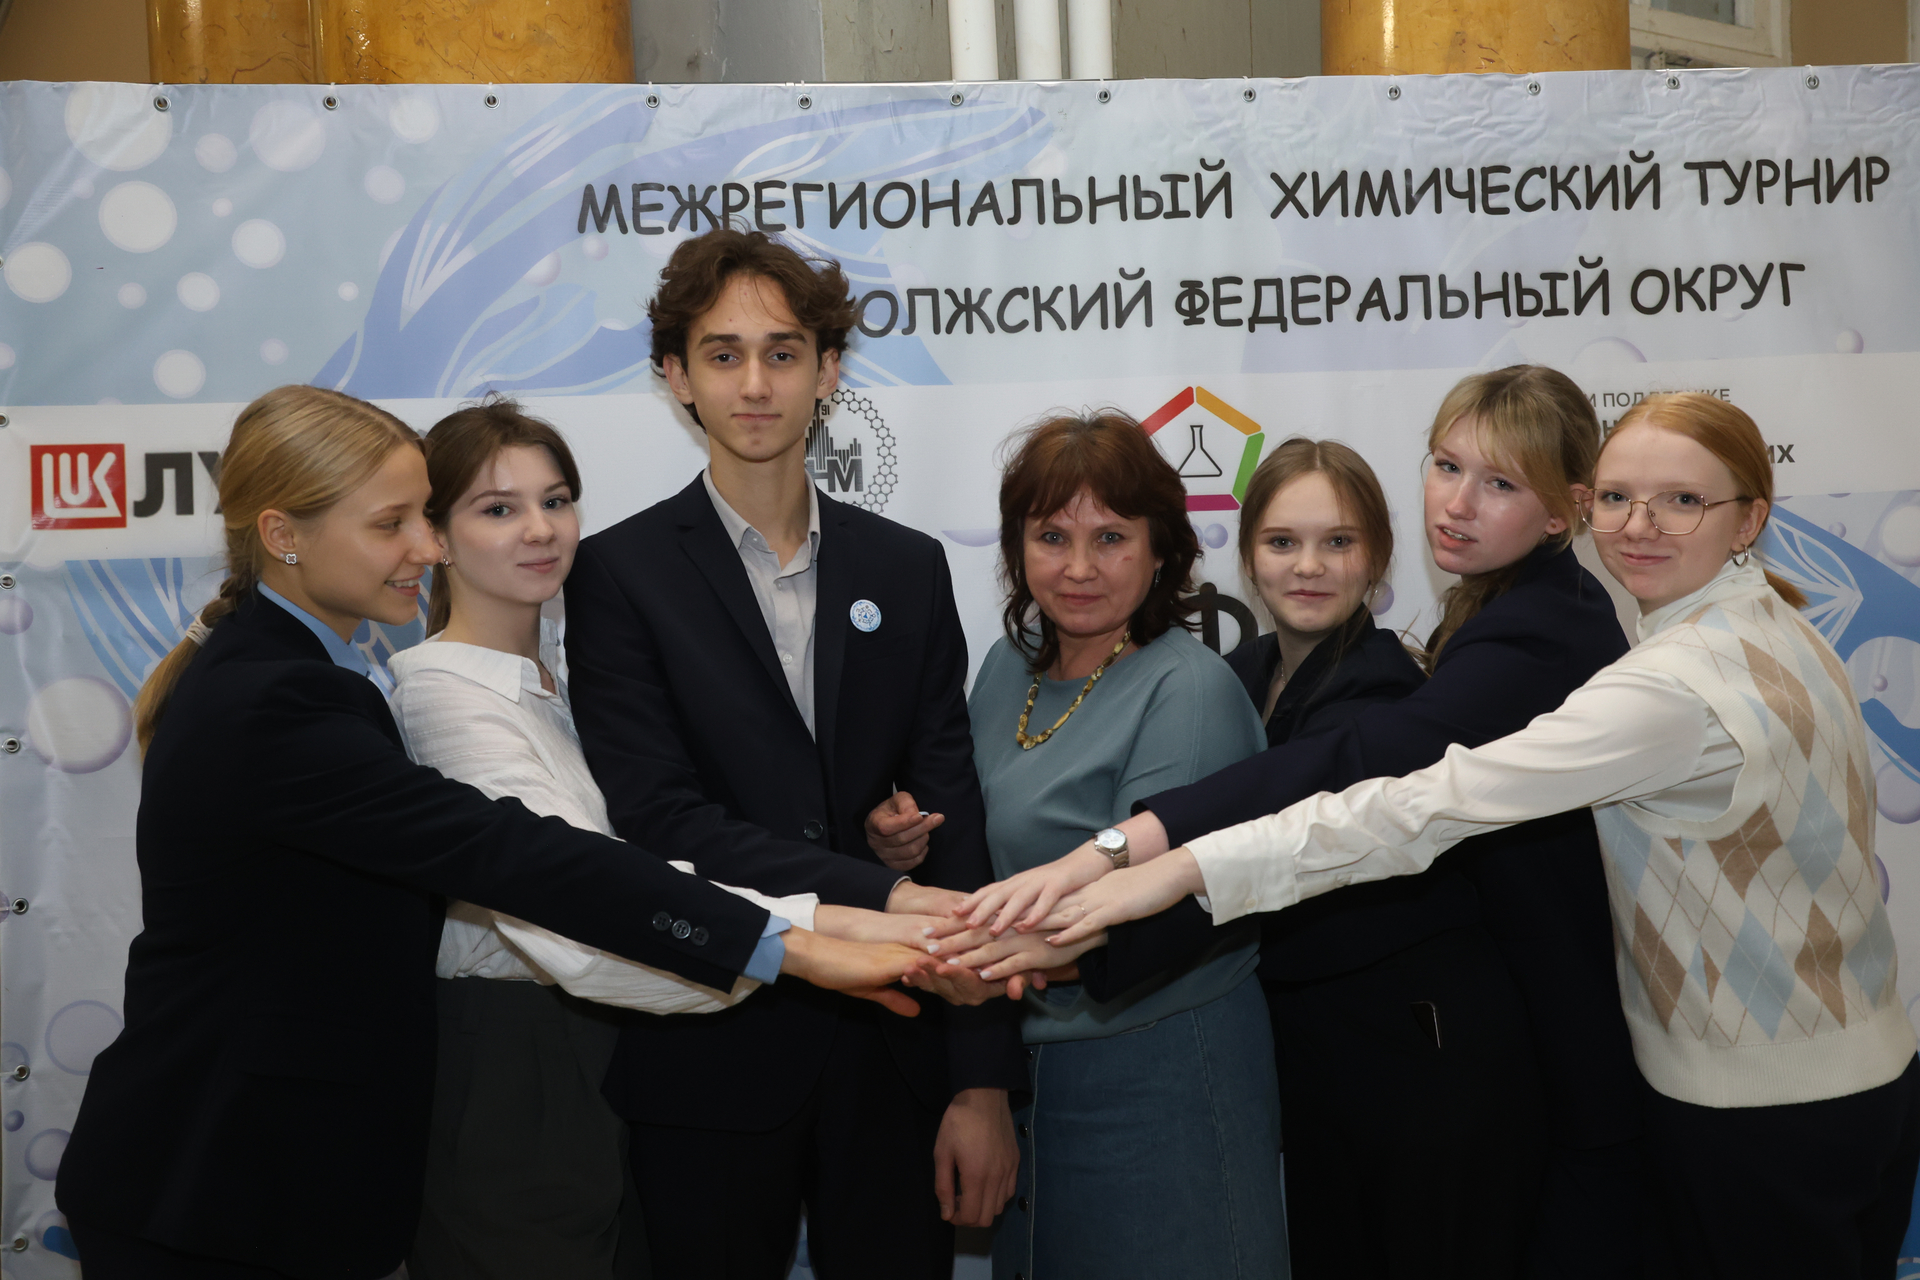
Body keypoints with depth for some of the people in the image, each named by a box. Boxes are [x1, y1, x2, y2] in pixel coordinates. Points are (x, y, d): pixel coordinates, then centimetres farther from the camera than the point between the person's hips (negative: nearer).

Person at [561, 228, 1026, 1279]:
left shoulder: (908, 570, 6)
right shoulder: (620, 572, -3)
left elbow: (953, 819, 3)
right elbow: (662, 818, -13)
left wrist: (983, 1081, -2)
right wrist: (881, 898, -24)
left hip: (893, 1052, 3)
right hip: (711, 1063, -2)